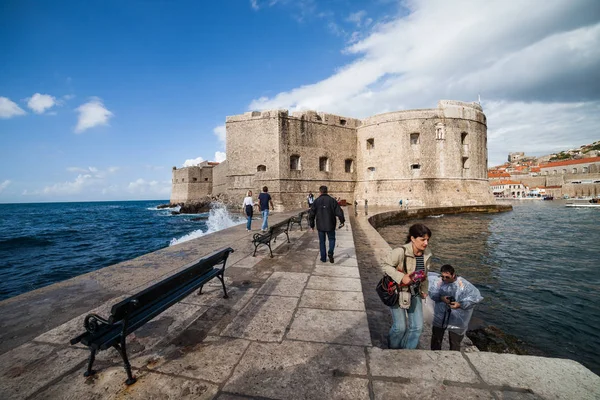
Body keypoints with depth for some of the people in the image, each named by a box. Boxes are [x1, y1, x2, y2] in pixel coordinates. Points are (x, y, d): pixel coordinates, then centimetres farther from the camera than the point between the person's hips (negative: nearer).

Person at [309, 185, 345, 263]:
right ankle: (330, 253, -5)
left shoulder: (316, 201, -4)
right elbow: (339, 212, -9)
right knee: (332, 239, 17)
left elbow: (311, 214, -2)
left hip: (320, 226, 1)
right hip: (330, 225, 0)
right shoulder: (332, 200, -5)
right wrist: (342, 221, 5)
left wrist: (312, 225, 9)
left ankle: (323, 258, 18)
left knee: (322, 241, 14)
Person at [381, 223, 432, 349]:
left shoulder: (427, 254, -7)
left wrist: (424, 290, 14)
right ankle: (393, 348, 33)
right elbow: (386, 266, -20)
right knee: (400, 327, 0)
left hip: (414, 293, 6)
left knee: (417, 327, 10)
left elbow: (424, 274, 8)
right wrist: (401, 277, -30)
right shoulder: (400, 252, -29)